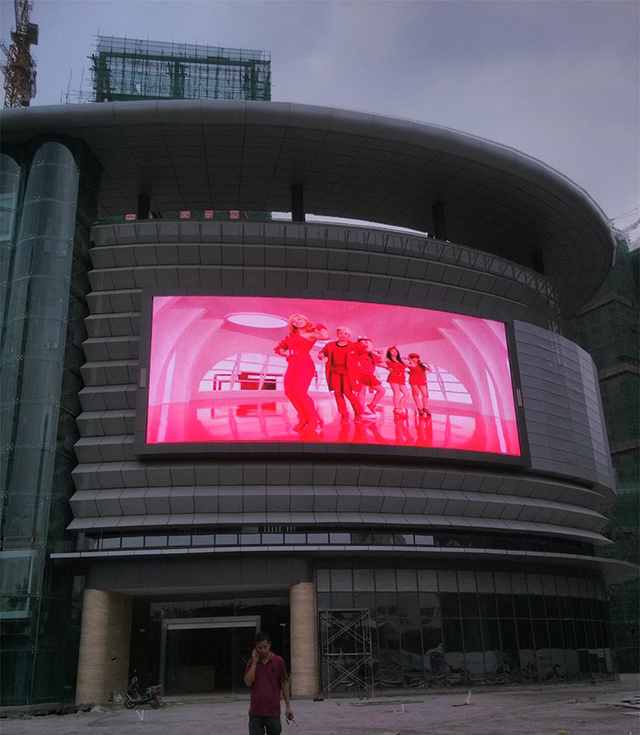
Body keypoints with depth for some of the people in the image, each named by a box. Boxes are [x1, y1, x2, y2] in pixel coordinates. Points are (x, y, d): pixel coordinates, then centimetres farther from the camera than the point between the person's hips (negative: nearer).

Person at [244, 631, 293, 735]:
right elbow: (248, 682, -8)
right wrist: (255, 662, -10)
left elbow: (284, 684, 3)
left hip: (273, 711, -1)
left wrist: (288, 706, 1)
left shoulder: (278, 661, -1)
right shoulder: (251, 662, 4)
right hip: (255, 711, 1)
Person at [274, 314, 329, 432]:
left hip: (305, 365, -8)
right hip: (292, 366, 8)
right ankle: (304, 418, 7)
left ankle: (314, 419, -8)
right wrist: (282, 351, 11)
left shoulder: (311, 334, 0)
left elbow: (326, 337, -20)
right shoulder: (292, 335, 20)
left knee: (299, 392, -19)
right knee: (289, 392, -3)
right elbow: (280, 347, 32)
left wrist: (320, 327, -2)